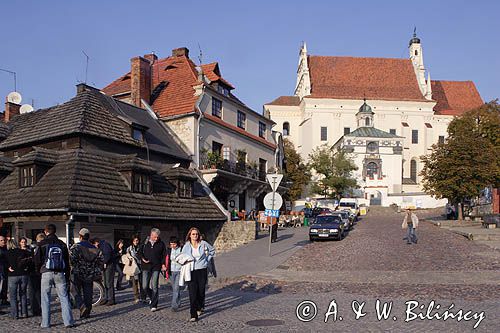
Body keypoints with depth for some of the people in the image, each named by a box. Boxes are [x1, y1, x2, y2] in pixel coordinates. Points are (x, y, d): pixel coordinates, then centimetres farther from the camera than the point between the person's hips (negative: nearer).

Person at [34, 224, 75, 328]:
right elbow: (67, 262, 11)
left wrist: (39, 271, 19)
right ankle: (68, 321, -1)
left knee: (45, 299, 7)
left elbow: (37, 260, 0)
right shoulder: (62, 244, 9)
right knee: (64, 298, 3)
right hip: (60, 273, 2)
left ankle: (45, 323, 9)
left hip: (46, 273, -2)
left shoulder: (42, 244, -1)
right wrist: (67, 277, 15)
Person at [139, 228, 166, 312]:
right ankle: (152, 297, 29)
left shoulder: (161, 244, 3)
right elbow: (140, 252, 13)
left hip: (156, 267, -2)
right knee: (145, 286, 1)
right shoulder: (145, 243, 4)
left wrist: (163, 264, -4)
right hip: (146, 267, 2)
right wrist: (143, 259, -6)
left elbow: (164, 255, 8)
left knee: (154, 287, -5)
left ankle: (154, 305, 3)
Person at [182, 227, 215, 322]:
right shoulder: (186, 246, 1)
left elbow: (212, 251, 18)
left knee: (201, 292, 8)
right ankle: (193, 315, -6)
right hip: (191, 272, -1)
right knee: (192, 293, -8)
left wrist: (207, 259, 10)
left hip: (202, 270, 1)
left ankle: (199, 308, 35)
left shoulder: (203, 244, 1)